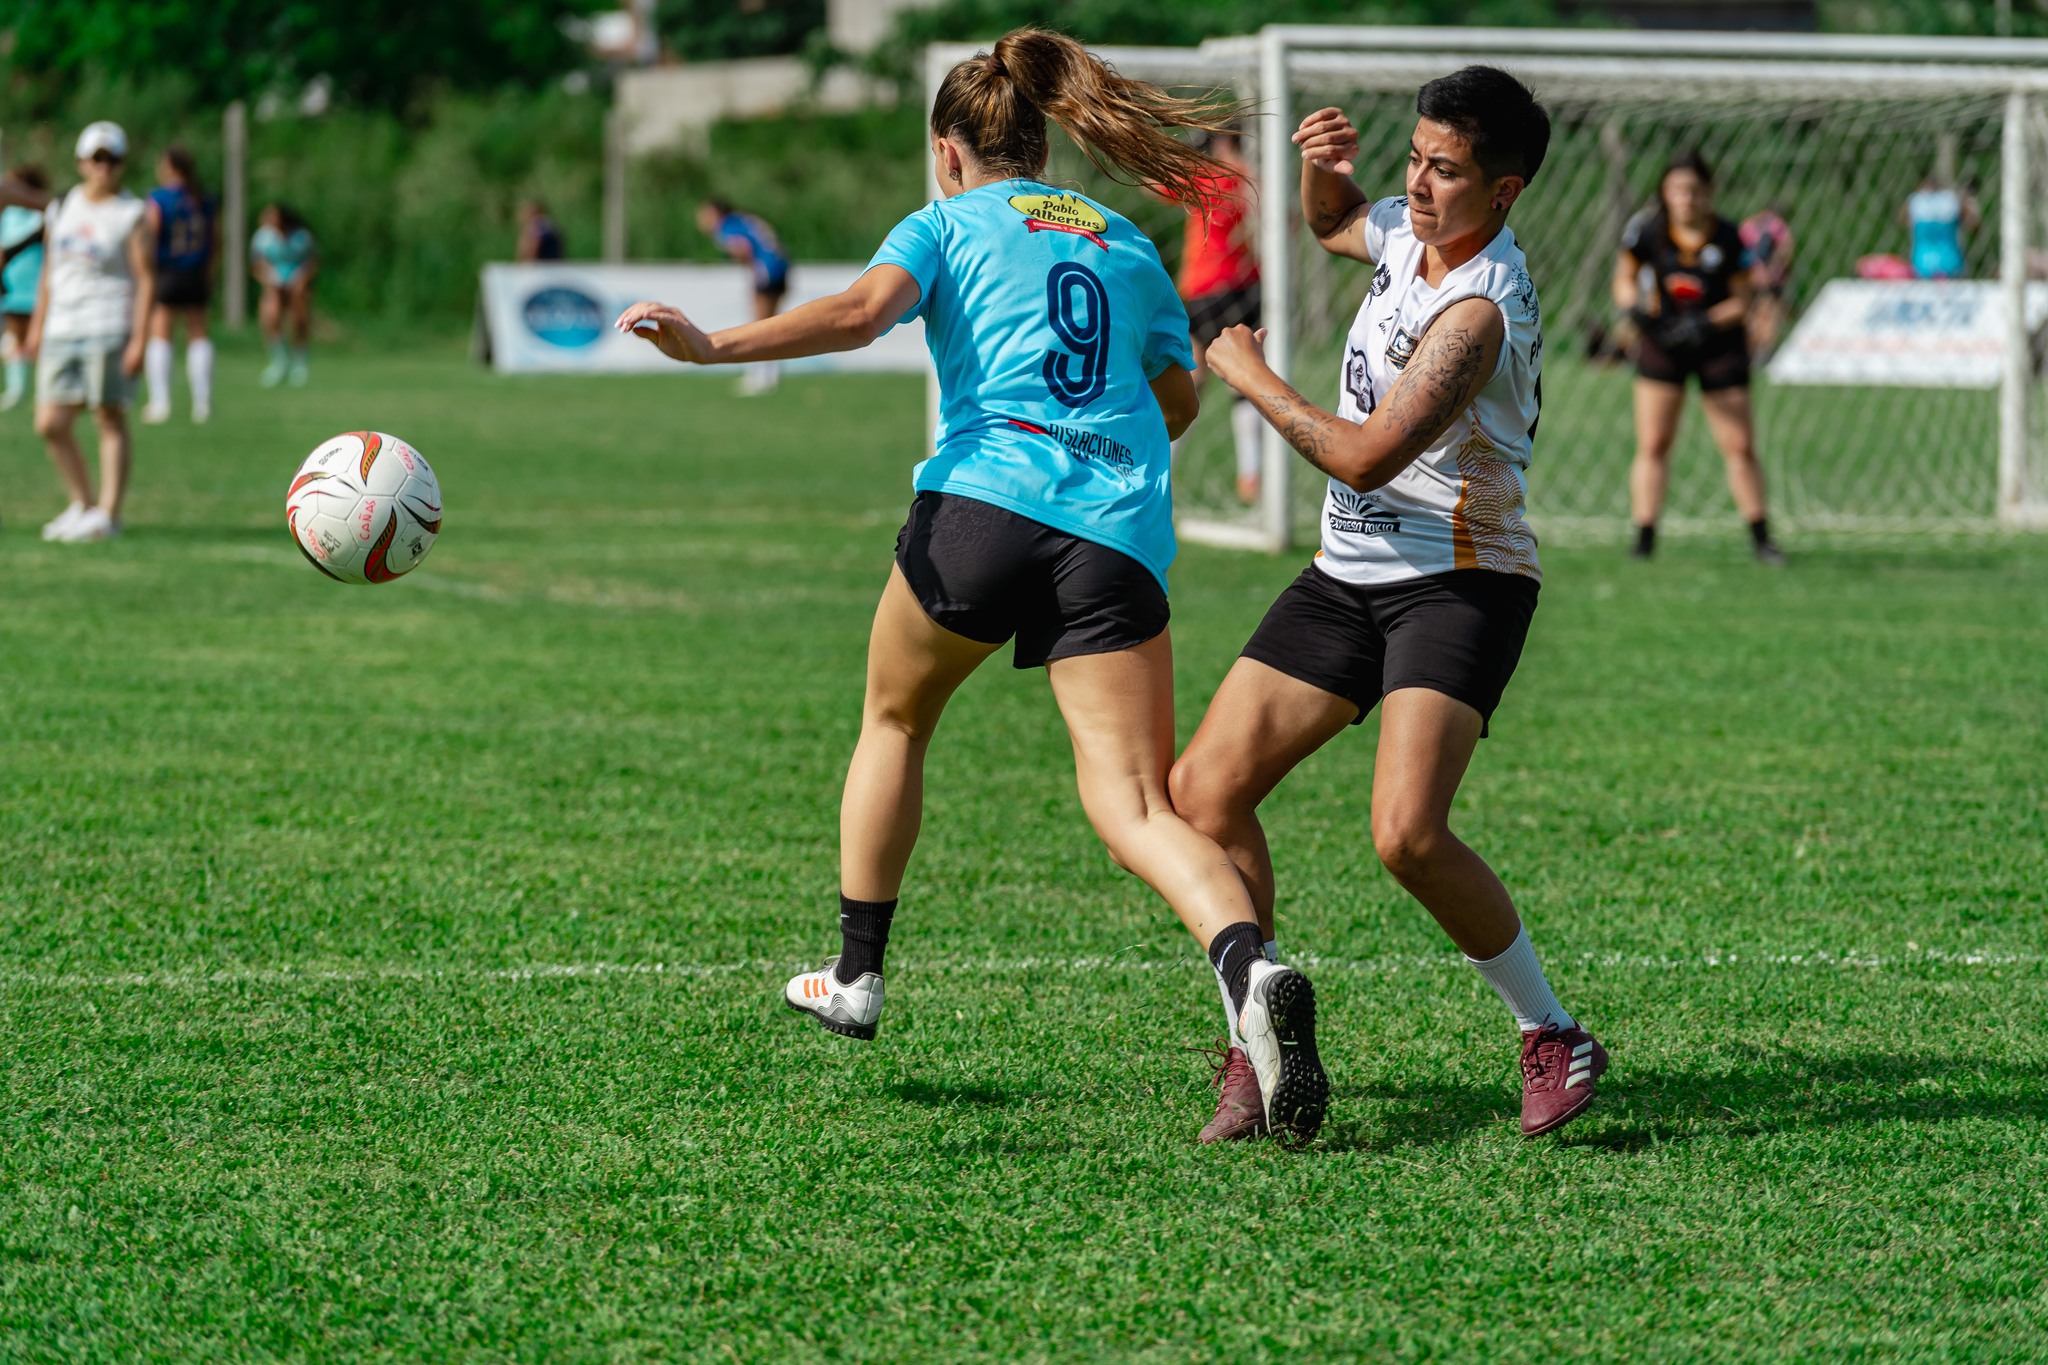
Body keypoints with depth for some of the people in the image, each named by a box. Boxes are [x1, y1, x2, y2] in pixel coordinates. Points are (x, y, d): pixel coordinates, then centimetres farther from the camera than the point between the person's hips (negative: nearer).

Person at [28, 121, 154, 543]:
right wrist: (37, 326, 17)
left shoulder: (131, 215, -2)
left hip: (108, 330, -5)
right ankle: (82, 503, 17)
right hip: (61, 331, 5)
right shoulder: (62, 209, 13)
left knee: (110, 420, -3)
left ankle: (108, 514, 1)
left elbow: (145, 281, -6)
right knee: (50, 424, 2)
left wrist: (138, 339, -13)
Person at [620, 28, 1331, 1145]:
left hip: (982, 506, -2)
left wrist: (713, 347, -17)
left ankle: (855, 977, 31)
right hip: (1118, 537, 2)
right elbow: (1179, 402, 37)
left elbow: (863, 309, -9)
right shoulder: (1129, 247, 25)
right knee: (1133, 803, -7)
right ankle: (1249, 970, -35)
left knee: (894, 719, 26)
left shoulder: (949, 222, 12)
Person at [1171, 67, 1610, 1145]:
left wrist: (1251, 376, -11)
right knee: (1203, 790, -2)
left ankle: (1552, 1038, -5)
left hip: (1459, 582, -9)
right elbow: (1330, 224, 31)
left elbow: (1365, 456, -25)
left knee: (1408, 834, -25)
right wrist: (1323, 166, 7)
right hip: (1348, 573, 9)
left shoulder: (1479, 309, -23)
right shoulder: (1408, 229, 5)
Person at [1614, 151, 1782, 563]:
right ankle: (1644, 538, 1)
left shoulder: (1728, 239, -14)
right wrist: (1633, 306, -18)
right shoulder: (1647, 230, -10)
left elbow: (1742, 300, -8)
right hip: (1661, 342, 1)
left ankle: (1761, 538, 12)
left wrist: (1706, 323, -23)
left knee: (1740, 447, 1)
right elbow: (1625, 277, 3)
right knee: (1652, 444, -3)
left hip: (1718, 344, -1)